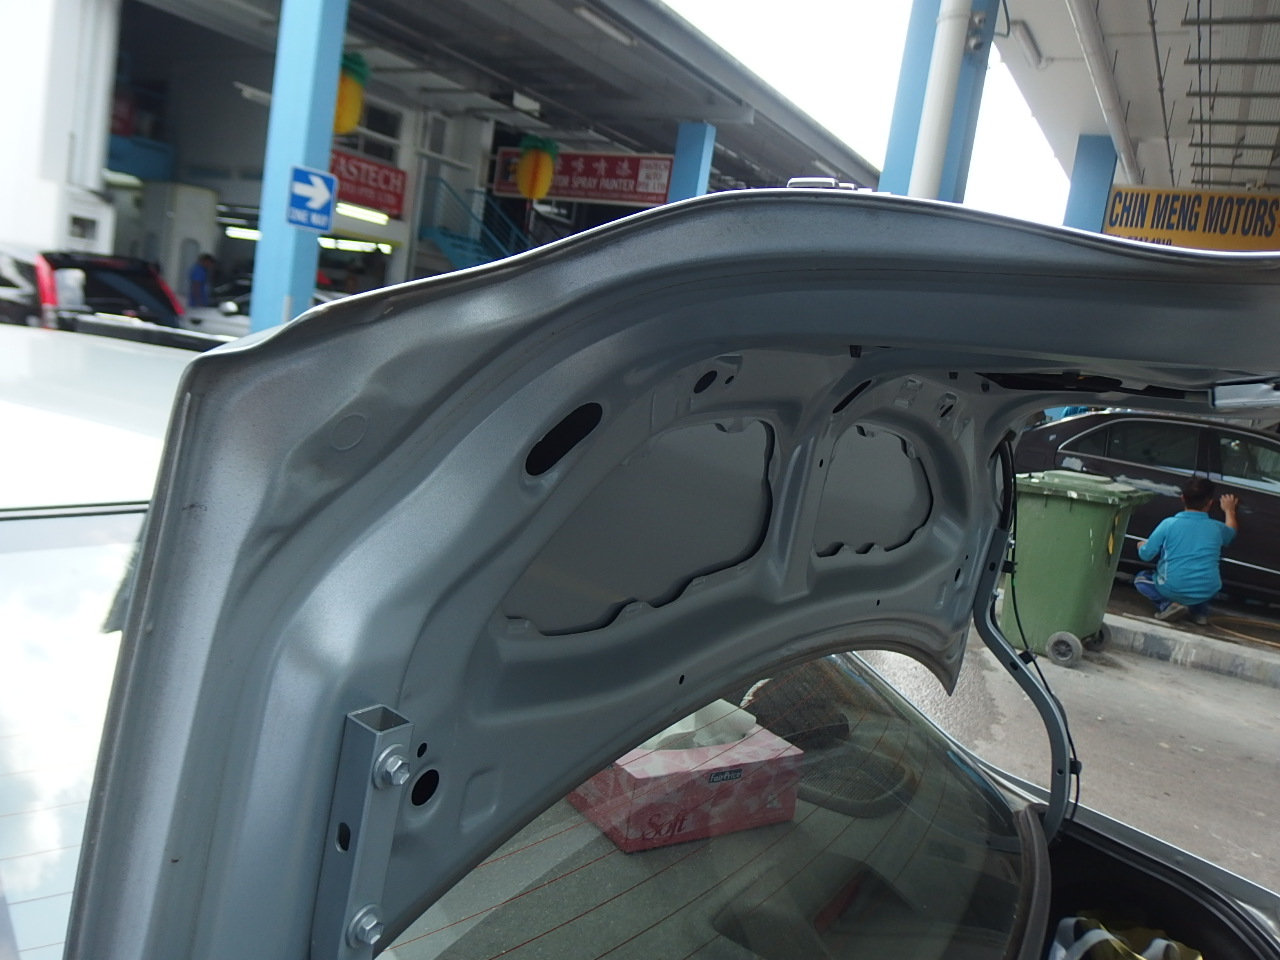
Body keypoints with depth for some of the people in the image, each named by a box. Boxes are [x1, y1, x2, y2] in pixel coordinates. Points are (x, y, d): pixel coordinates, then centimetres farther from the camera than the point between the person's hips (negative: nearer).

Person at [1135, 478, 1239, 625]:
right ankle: (1200, 610, 13)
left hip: (1172, 590, -4)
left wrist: (1142, 546, 19)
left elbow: (1145, 554, -3)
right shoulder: (1217, 528, 1)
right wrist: (1229, 510, 44)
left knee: (1141, 578, 23)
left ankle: (1168, 604, -2)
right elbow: (1231, 531, 27)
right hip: (1206, 593, 4)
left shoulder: (1169, 524, -9)